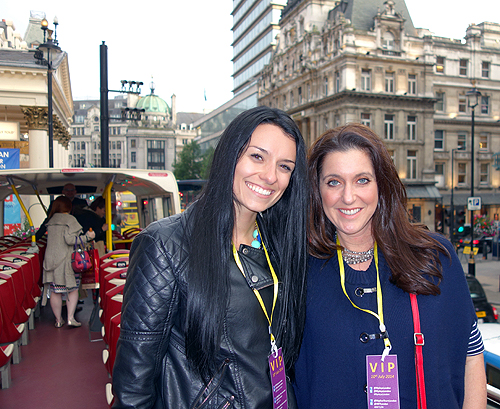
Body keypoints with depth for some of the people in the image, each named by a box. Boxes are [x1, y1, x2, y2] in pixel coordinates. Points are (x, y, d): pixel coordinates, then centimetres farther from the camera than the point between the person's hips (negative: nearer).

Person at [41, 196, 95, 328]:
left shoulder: (51, 220, 12)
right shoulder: (69, 219, -8)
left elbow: (53, 240, 15)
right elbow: (70, 240, -17)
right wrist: (87, 237, -10)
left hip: (50, 260, 6)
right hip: (65, 260, -6)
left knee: (55, 292, 8)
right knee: (73, 289, 7)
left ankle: (58, 320, 17)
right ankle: (70, 318, 2)